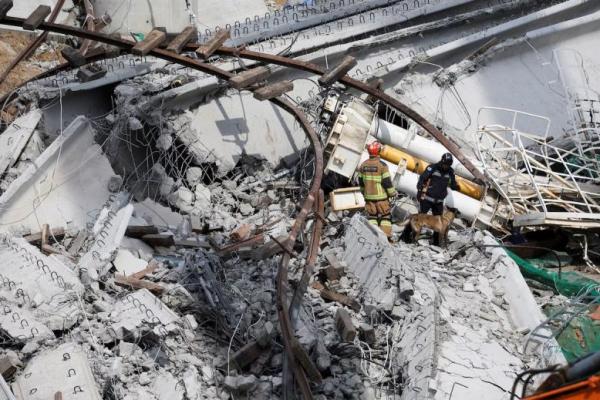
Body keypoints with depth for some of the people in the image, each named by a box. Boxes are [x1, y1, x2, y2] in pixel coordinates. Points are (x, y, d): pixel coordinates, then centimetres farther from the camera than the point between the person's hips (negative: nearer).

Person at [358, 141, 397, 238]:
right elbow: (387, 182, -13)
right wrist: (392, 193, 0)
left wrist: (364, 192, 25)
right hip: (381, 196, -4)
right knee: (385, 216, 7)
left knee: (372, 216, 14)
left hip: (368, 197, 5)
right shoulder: (382, 165, -15)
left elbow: (361, 182, 10)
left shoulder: (363, 165, 1)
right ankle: (386, 237, 3)